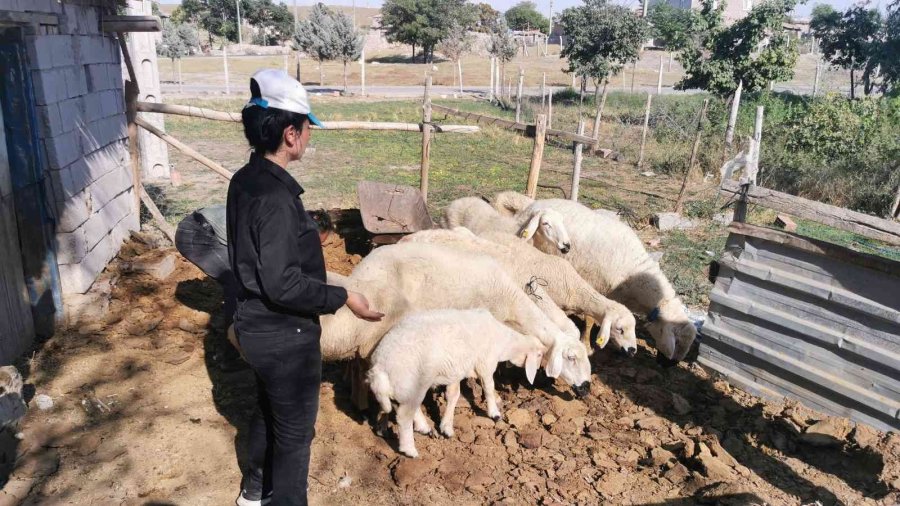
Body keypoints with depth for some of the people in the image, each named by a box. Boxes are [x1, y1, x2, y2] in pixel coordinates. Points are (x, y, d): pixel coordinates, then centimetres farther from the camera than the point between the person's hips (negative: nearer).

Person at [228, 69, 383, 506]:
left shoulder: (245, 181, 1)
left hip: (257, 325, 10)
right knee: (295, 428, 11)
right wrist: (343, 298, -19)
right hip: (285, 335, -10)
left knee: (269, 410, 29)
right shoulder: (275, 197, -28)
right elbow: (283, 283, -29)